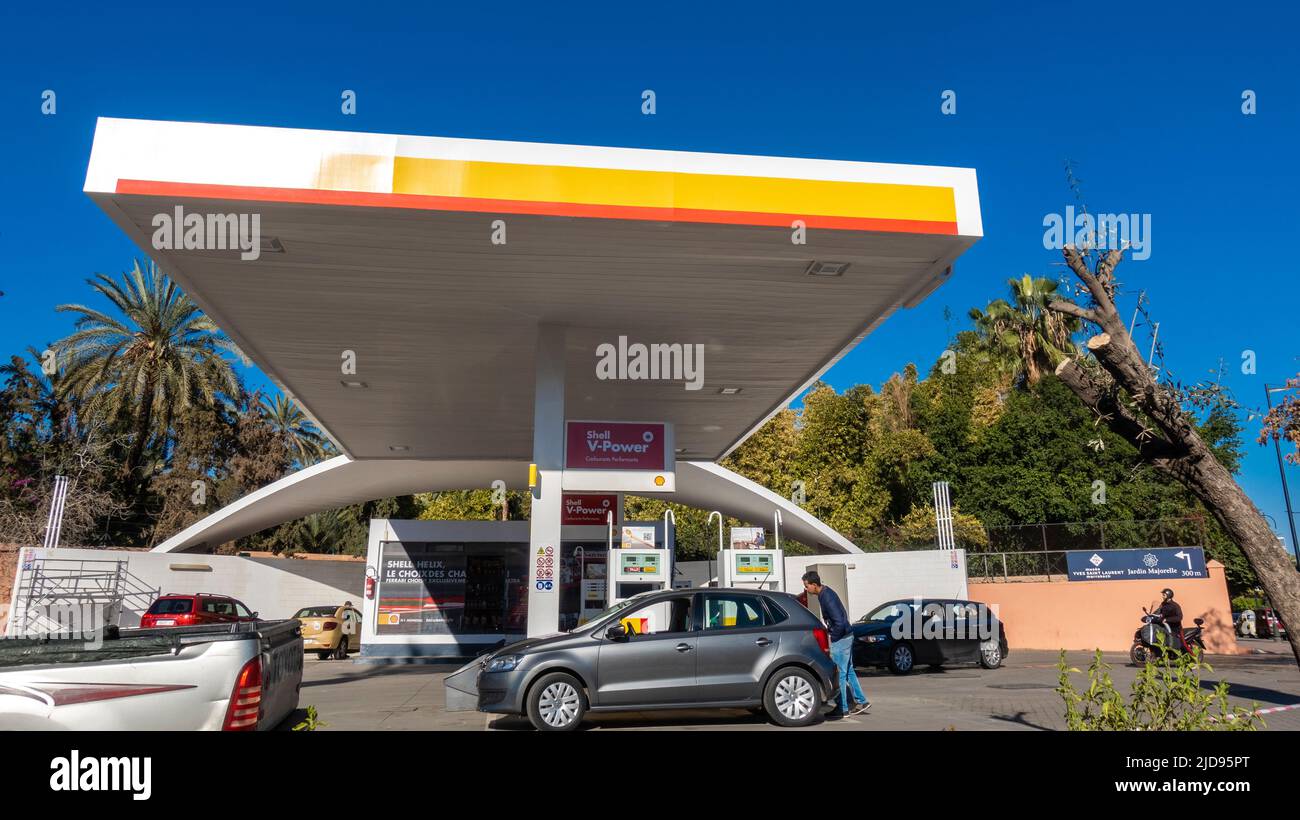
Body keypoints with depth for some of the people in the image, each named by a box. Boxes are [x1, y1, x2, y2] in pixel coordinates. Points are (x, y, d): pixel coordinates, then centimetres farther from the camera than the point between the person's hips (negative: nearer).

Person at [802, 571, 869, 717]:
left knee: (840, 674, 0)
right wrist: (830, 630, 16)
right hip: (846, 636, 10)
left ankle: (842, 709, 9)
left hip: (840, 639, -10)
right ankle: (862, 701, 25)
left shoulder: (827, 598, -24)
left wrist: (833, 638, -14)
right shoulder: (825, 592, 7)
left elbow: (839, 622, -27)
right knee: (848, 671, 17)